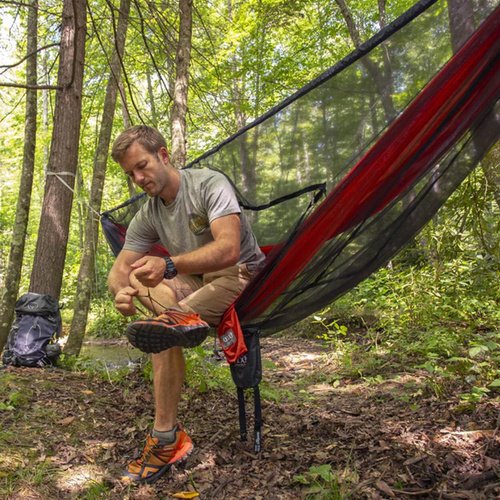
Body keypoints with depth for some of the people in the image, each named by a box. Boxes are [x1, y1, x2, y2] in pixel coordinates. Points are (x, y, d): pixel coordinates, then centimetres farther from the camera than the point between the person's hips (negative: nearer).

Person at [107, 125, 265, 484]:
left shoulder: (210, 184, -16)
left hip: (240, 277, -7)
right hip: (196, 285, 7)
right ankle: (183, 317, -39)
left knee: (165, 334, -30)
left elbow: (229, 250, -31)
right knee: (129, 277, -16)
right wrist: (120, 292, -28)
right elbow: (120, 268, -1)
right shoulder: (147, 217, 5)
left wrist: (170, 266, -47)